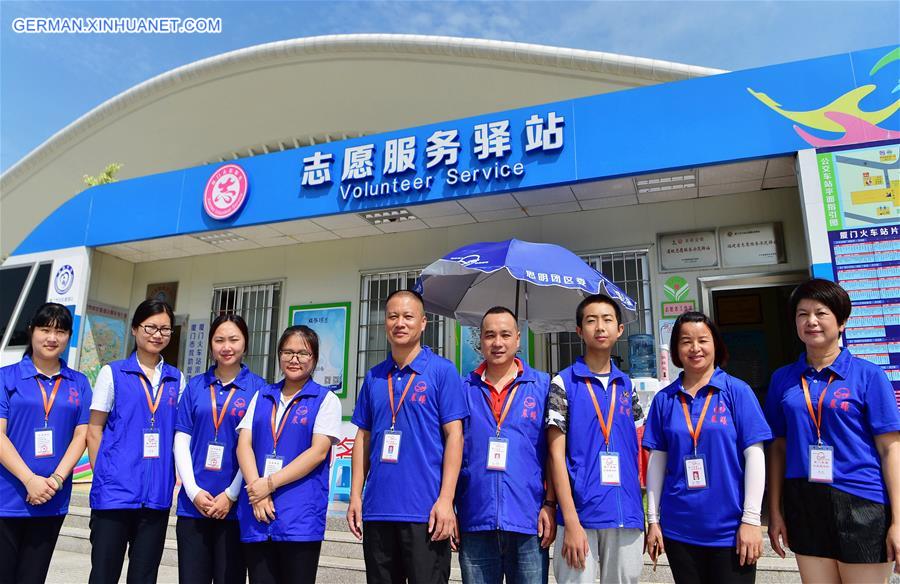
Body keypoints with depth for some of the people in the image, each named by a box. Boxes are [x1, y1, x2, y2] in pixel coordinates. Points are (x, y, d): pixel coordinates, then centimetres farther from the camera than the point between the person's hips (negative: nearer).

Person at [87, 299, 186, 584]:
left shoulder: (177, 379, 9)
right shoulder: (113, 373, 1)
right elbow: (94, 429, 1)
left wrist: (174, 479, 5)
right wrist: (103, 475, -3)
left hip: (157, 494, 3)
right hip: (115, 491, -2)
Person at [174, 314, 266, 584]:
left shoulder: (258, 388, -2)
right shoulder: (195, 385, 7)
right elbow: (181, 440, 5)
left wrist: (230, 495, -9)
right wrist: (193, 490, -5)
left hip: (234, 505, -2)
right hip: (193, 502, 3)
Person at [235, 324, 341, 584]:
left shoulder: (326, 400, 2)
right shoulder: (261, 397, 14)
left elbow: (318, 452, -8)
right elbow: (244, 445, 5)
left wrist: (271, 483, -14)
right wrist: (256, 488, -11)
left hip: (300, 514, -3)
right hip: (256, 511, 4)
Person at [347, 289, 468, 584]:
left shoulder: (442, 370, -4)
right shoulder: (374, 377, 10)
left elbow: (454, 435, -8)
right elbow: (363, 438, 13)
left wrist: (446, 499, -14)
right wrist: (355, 495, 7)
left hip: (425, 511, -4)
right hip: (377, 509, 5)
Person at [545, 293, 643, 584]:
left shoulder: (627, 385, 11)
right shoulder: (563, 383, -2)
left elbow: (635, 452, 15)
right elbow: (557, 453, -6)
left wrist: (644, 516, 8)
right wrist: (571, 521, -13)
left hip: (627, 516, 4)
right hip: (580, 514, -4)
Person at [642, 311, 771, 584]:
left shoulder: (736, 391, -4)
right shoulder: (664, 399, 3)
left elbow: (754, 454, -6)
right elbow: (657, 460, 5)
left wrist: (751, 519, -10)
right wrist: (653, 520, 4)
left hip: (729, 528, -2)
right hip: (678, 529, 3)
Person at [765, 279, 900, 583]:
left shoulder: (868, 375, -3)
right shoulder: (782, 379, 5)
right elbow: (778, 447, 8)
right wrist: (775, 512, 6)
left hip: (861, 504, -3)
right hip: (804, 506, 3)